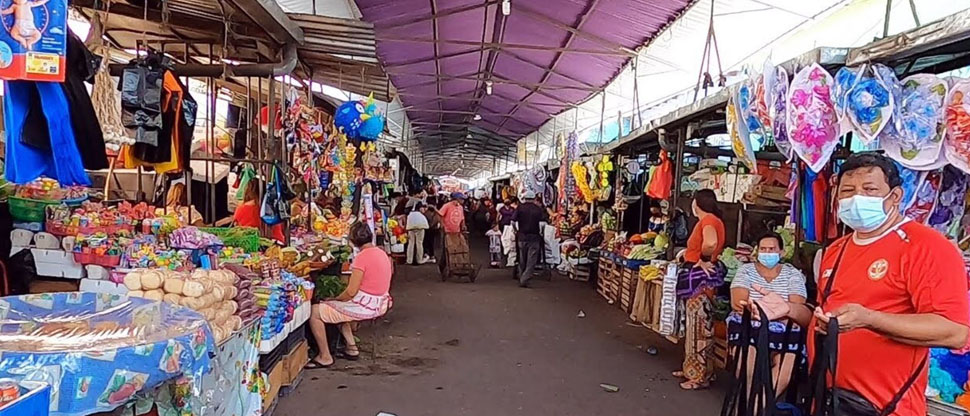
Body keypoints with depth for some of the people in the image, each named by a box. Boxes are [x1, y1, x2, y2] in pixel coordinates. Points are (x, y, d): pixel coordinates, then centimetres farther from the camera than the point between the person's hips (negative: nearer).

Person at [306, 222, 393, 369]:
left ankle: (325, 357, 5)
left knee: (314, 312, -3)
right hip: (379, 304, 9)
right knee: (338, 306, 32)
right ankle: (351, 347, 27)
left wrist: (333, 299, -1)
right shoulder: (381, 252, 6)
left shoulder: (362, 257, -20)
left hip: (365, 306, -9)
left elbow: (351, 292, -21)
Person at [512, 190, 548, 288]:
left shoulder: (520, 208, 1)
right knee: (531, 261, 1)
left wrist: (516, 231, 8)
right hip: (534, 237, -2)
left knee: (522, 260, 16)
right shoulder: (539, 209, 0)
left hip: (522, 237, 2)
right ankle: (524, 280, -9)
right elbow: (543, 222, -10)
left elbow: (513, 221, -8)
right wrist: (541, 232, 6)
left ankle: (521, 278, 27)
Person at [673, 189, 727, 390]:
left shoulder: (708, 219, -17)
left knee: (700, 325, -4)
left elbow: (711, 243, -36)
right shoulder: (708, 220, 14)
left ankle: (701, 376, 4)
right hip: (697, 277, 10)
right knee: (695, 324, 16)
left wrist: (704, 260, -21)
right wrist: (690, 253, 11)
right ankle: (692, 368, 26)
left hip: (701, 277, -10)